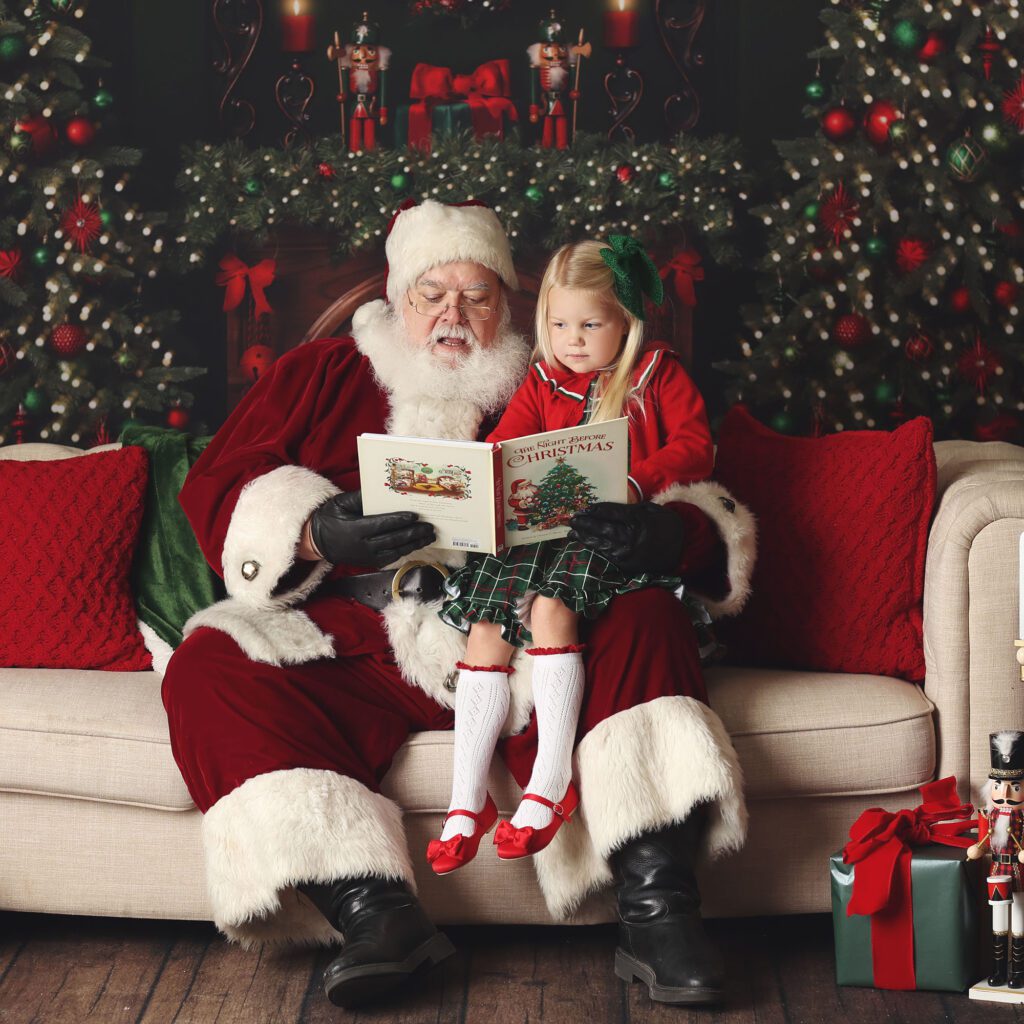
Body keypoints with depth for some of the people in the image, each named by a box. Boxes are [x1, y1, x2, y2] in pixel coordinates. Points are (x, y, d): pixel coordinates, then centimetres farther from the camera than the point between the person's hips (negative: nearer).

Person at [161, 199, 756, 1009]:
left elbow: (700, 508, 14)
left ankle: (656, 902, -35)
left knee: (643, 617, -26)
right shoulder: (322, 376, 20)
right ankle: (374, 911, -37)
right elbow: (220, 491, 7)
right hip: (357, 651, 0)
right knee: (211, 666, -26)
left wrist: (670, 534, -14)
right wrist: (316, 534, -16)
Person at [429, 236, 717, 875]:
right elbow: (500, 449, 12)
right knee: (486, 630, -18)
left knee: (549, 606, -31)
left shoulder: (659, 374, 10)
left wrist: (636, 483, -20)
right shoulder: (543, 384, 21)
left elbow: (696, 448, -2)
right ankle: (468, 800, -15)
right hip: (537, 531, 4)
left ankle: (551, 784, -27)